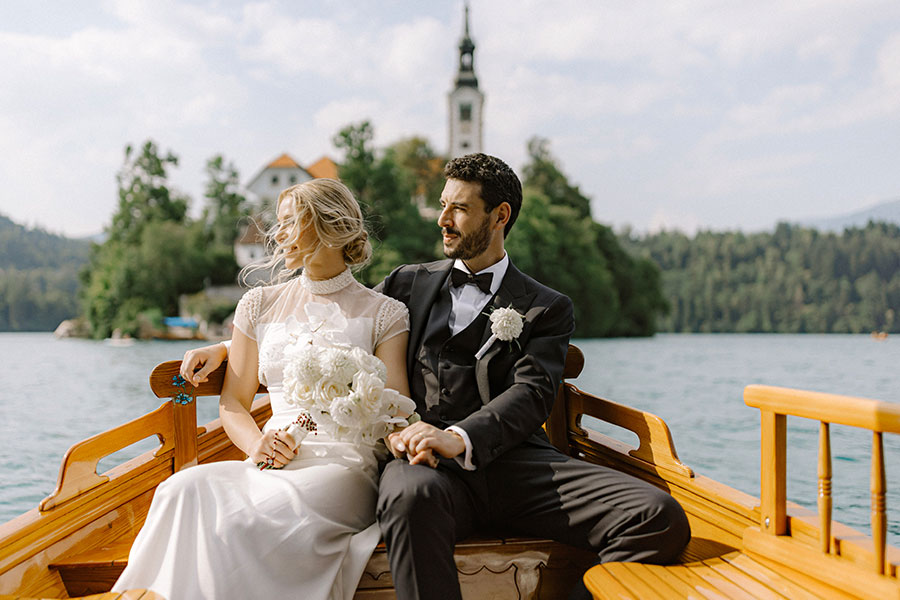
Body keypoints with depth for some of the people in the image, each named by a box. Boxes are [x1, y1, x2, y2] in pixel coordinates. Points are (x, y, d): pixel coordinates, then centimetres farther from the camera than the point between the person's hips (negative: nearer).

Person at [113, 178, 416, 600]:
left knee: (244, 519, -33)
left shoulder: (384, 313, 8)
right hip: (274, 462, 4)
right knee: (184, 491, -30)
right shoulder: (260, 305, 19)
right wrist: (258, 444, -4)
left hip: (345, 466, -3)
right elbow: (232, 403, 18)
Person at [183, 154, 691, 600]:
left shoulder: (547, 309, 17)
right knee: (412, 494, -40)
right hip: (424, 462, 0)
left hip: (513, 461, 0)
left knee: (660, 517, -25)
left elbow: (531, 395, 0)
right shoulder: (412, 283, 26)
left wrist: (459, 439, -21)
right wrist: (230, 349, 17)